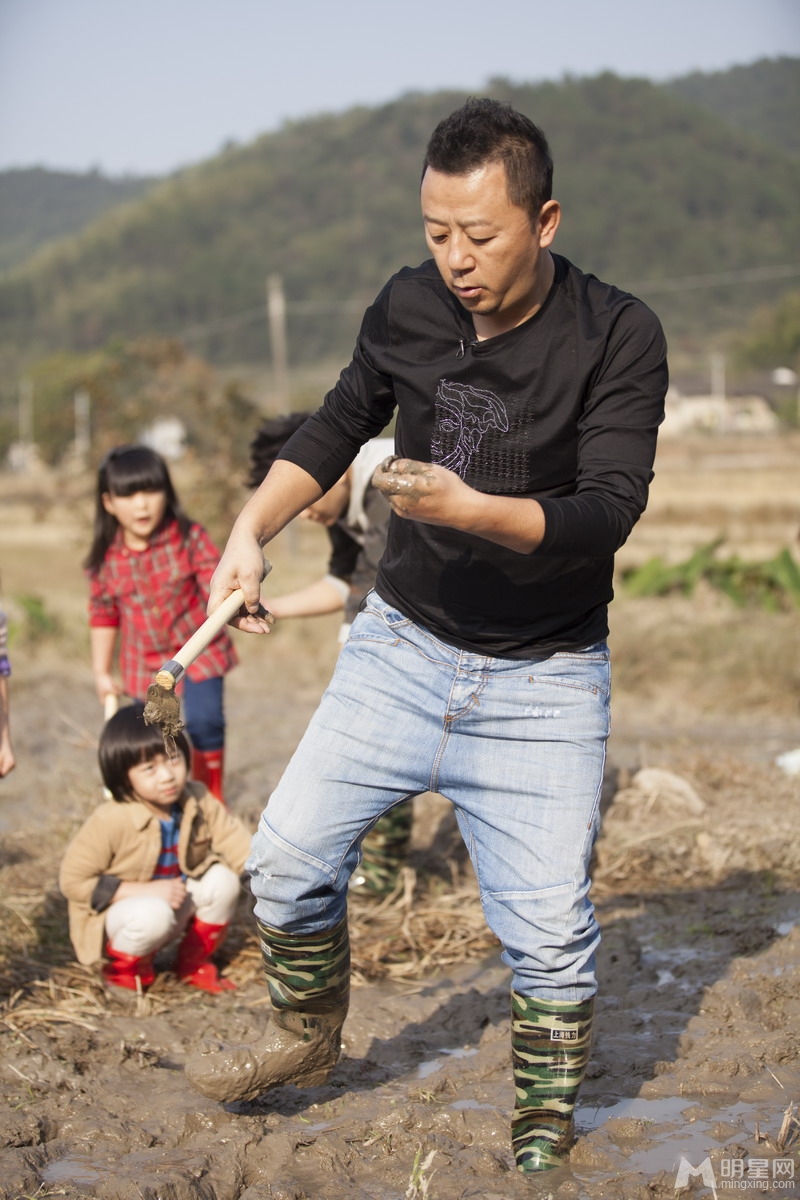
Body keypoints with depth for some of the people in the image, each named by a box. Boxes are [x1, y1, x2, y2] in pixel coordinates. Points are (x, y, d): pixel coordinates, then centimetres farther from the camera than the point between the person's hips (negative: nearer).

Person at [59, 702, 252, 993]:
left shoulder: (199, 802, -13)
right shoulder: (110, 821, -27)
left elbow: (241, 848, -15)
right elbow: (73, 880, -23)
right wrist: (147, 891, -26)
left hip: (177, 908, 6)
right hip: (119, 912, -5)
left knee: (222, 880, -20)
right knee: (153, 914, -37)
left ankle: (193, 963, 5)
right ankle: (124, 967, -2)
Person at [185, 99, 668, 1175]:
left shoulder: (619, 339, -16)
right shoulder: (408, 307, -4)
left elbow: (607, 510, -24)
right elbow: (340, 426, 14)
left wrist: (473, 510, -41)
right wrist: (250, 531, 1)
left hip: (542, 682, -3)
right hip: (401, 648, 4)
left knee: (548, 927, -4)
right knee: (289, 854, 2)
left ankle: (546, 1127, 20)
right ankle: (308, 1036, 29)